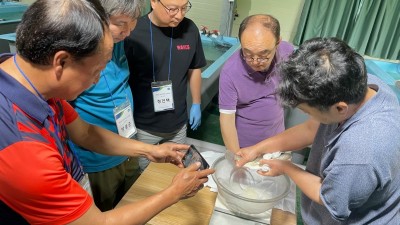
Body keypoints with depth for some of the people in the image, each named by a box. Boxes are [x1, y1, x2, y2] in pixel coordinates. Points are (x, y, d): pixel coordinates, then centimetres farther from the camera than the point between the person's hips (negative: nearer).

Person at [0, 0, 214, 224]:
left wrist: (150, 150, -4)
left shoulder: (38, 80, -15)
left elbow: (85, 132, 1)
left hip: (73, 186, 6)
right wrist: (174, 192, -16)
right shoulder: (20, 151, -39)